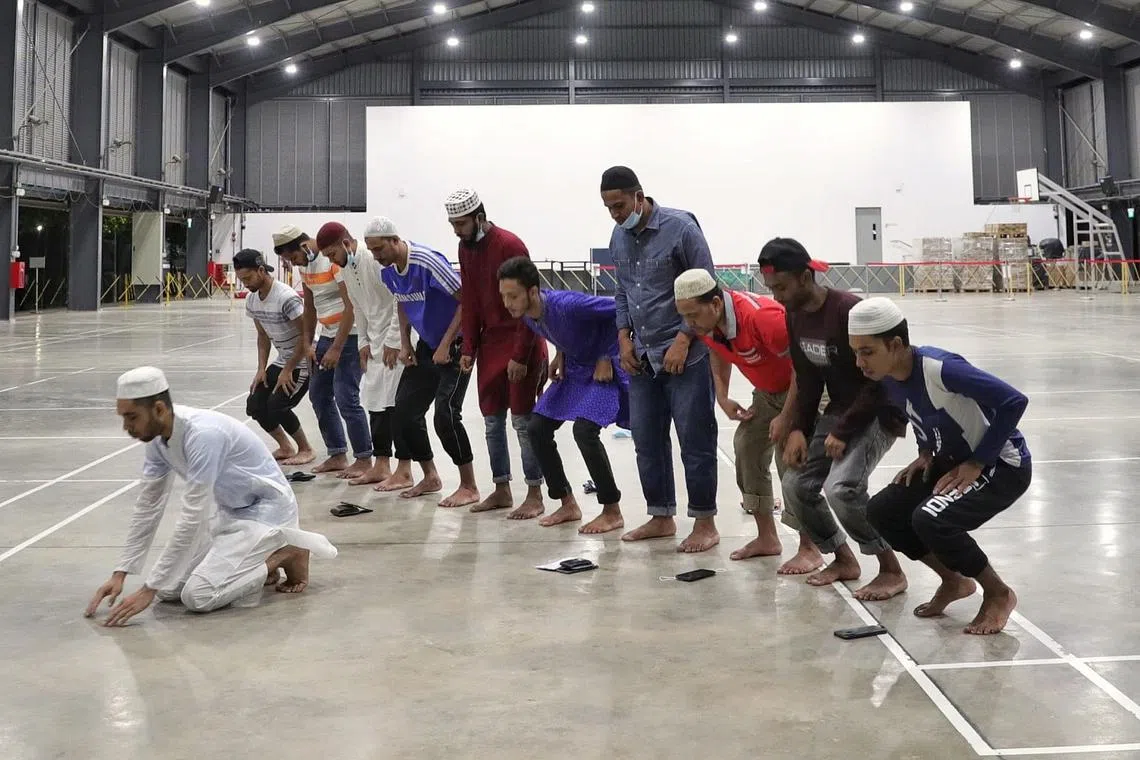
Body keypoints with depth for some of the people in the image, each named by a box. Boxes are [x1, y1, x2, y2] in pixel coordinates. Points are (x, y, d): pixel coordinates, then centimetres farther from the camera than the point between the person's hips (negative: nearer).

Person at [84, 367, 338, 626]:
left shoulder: (203, 434, -33)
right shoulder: (158, 437, -6)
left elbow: (192, 518, -31)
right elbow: (148, 506, 3)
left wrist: (148, 590, -28)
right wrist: (120, 574, -2)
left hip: (266, 510, -8)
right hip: (227, 511, 8)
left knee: (197, 596, -20)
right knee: (168, 589, 1)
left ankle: (287, 553, -3)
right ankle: (257, 560, 15)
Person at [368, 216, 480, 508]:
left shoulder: (427, 262, -25)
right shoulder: (388, 271, -1)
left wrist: (446, 346, -22)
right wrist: (405, 345, 8)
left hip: (455, 344, -8)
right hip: (426, 345, 8)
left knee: (445, 414, -16)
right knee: (405, 410, 4)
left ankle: (469, 487, -3)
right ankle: (431, 478, 21)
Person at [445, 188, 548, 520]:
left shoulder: (509, 245, -17)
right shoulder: (466, 248, 7)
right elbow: (470, 302, 12)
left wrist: (520, 355, -20)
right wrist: (469, 349, 6)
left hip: (521, 340, -7)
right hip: (490, 340, 7)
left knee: (523, 421, -4)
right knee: (492, 419, 9)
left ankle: (535, 496, 4)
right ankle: (502, 490, 20)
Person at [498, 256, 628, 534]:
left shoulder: (567, 305, -34)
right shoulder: (526, 314, -9)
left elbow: (617, 311, -25)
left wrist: (606, 358, -20)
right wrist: (560, 355, -1)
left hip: (604, 368, -8)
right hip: (574, 369, 8)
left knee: (584, 430, -24)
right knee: (538, 428, 0)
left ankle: (612, 512, -7)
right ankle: (568, 504, 13)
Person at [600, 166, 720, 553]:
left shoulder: (680, 227, -12)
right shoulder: (619, 237, 8)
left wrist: (682, 340, -15)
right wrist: (624, 338, 6)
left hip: (684, 354, -7)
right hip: (642, 356, 7)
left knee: (695, 440, -1)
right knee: (646, 439, 10)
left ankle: (705, 523, 9)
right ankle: (661, 516, 23)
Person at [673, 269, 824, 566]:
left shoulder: (761, 317, -37)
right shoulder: (705, 322, -11)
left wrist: (786, 417, -26)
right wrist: (723, 398, 3)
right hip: (767, 390, 9)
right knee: (746, 447, 3)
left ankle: (809, 548, -3)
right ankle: (767, 538, 15)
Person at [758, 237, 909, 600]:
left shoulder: (849, 311, -25)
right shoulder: (795, 316, 0)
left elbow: (880, 379, -22)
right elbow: (807, 380, 8)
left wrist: (844, 431, -22)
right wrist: (799, 429, -5)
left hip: (879, 412, -8)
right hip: (838, 410, 8)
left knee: (841, 487, -26)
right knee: (795, 485, -2)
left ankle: (891, 570, -5)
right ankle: (844, 559, 20)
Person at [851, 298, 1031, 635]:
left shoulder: (940, 369, -31)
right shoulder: (889, 378, -6)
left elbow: (1014, 401, -29)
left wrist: (977, 463, -24)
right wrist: (926, 454, 0)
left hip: (1003, 465, -8)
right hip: (953, 462, 9)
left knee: (930, 519, -28)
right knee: (881, 511, -1)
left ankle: (998, 594, -3)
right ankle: (954, 581, 18)